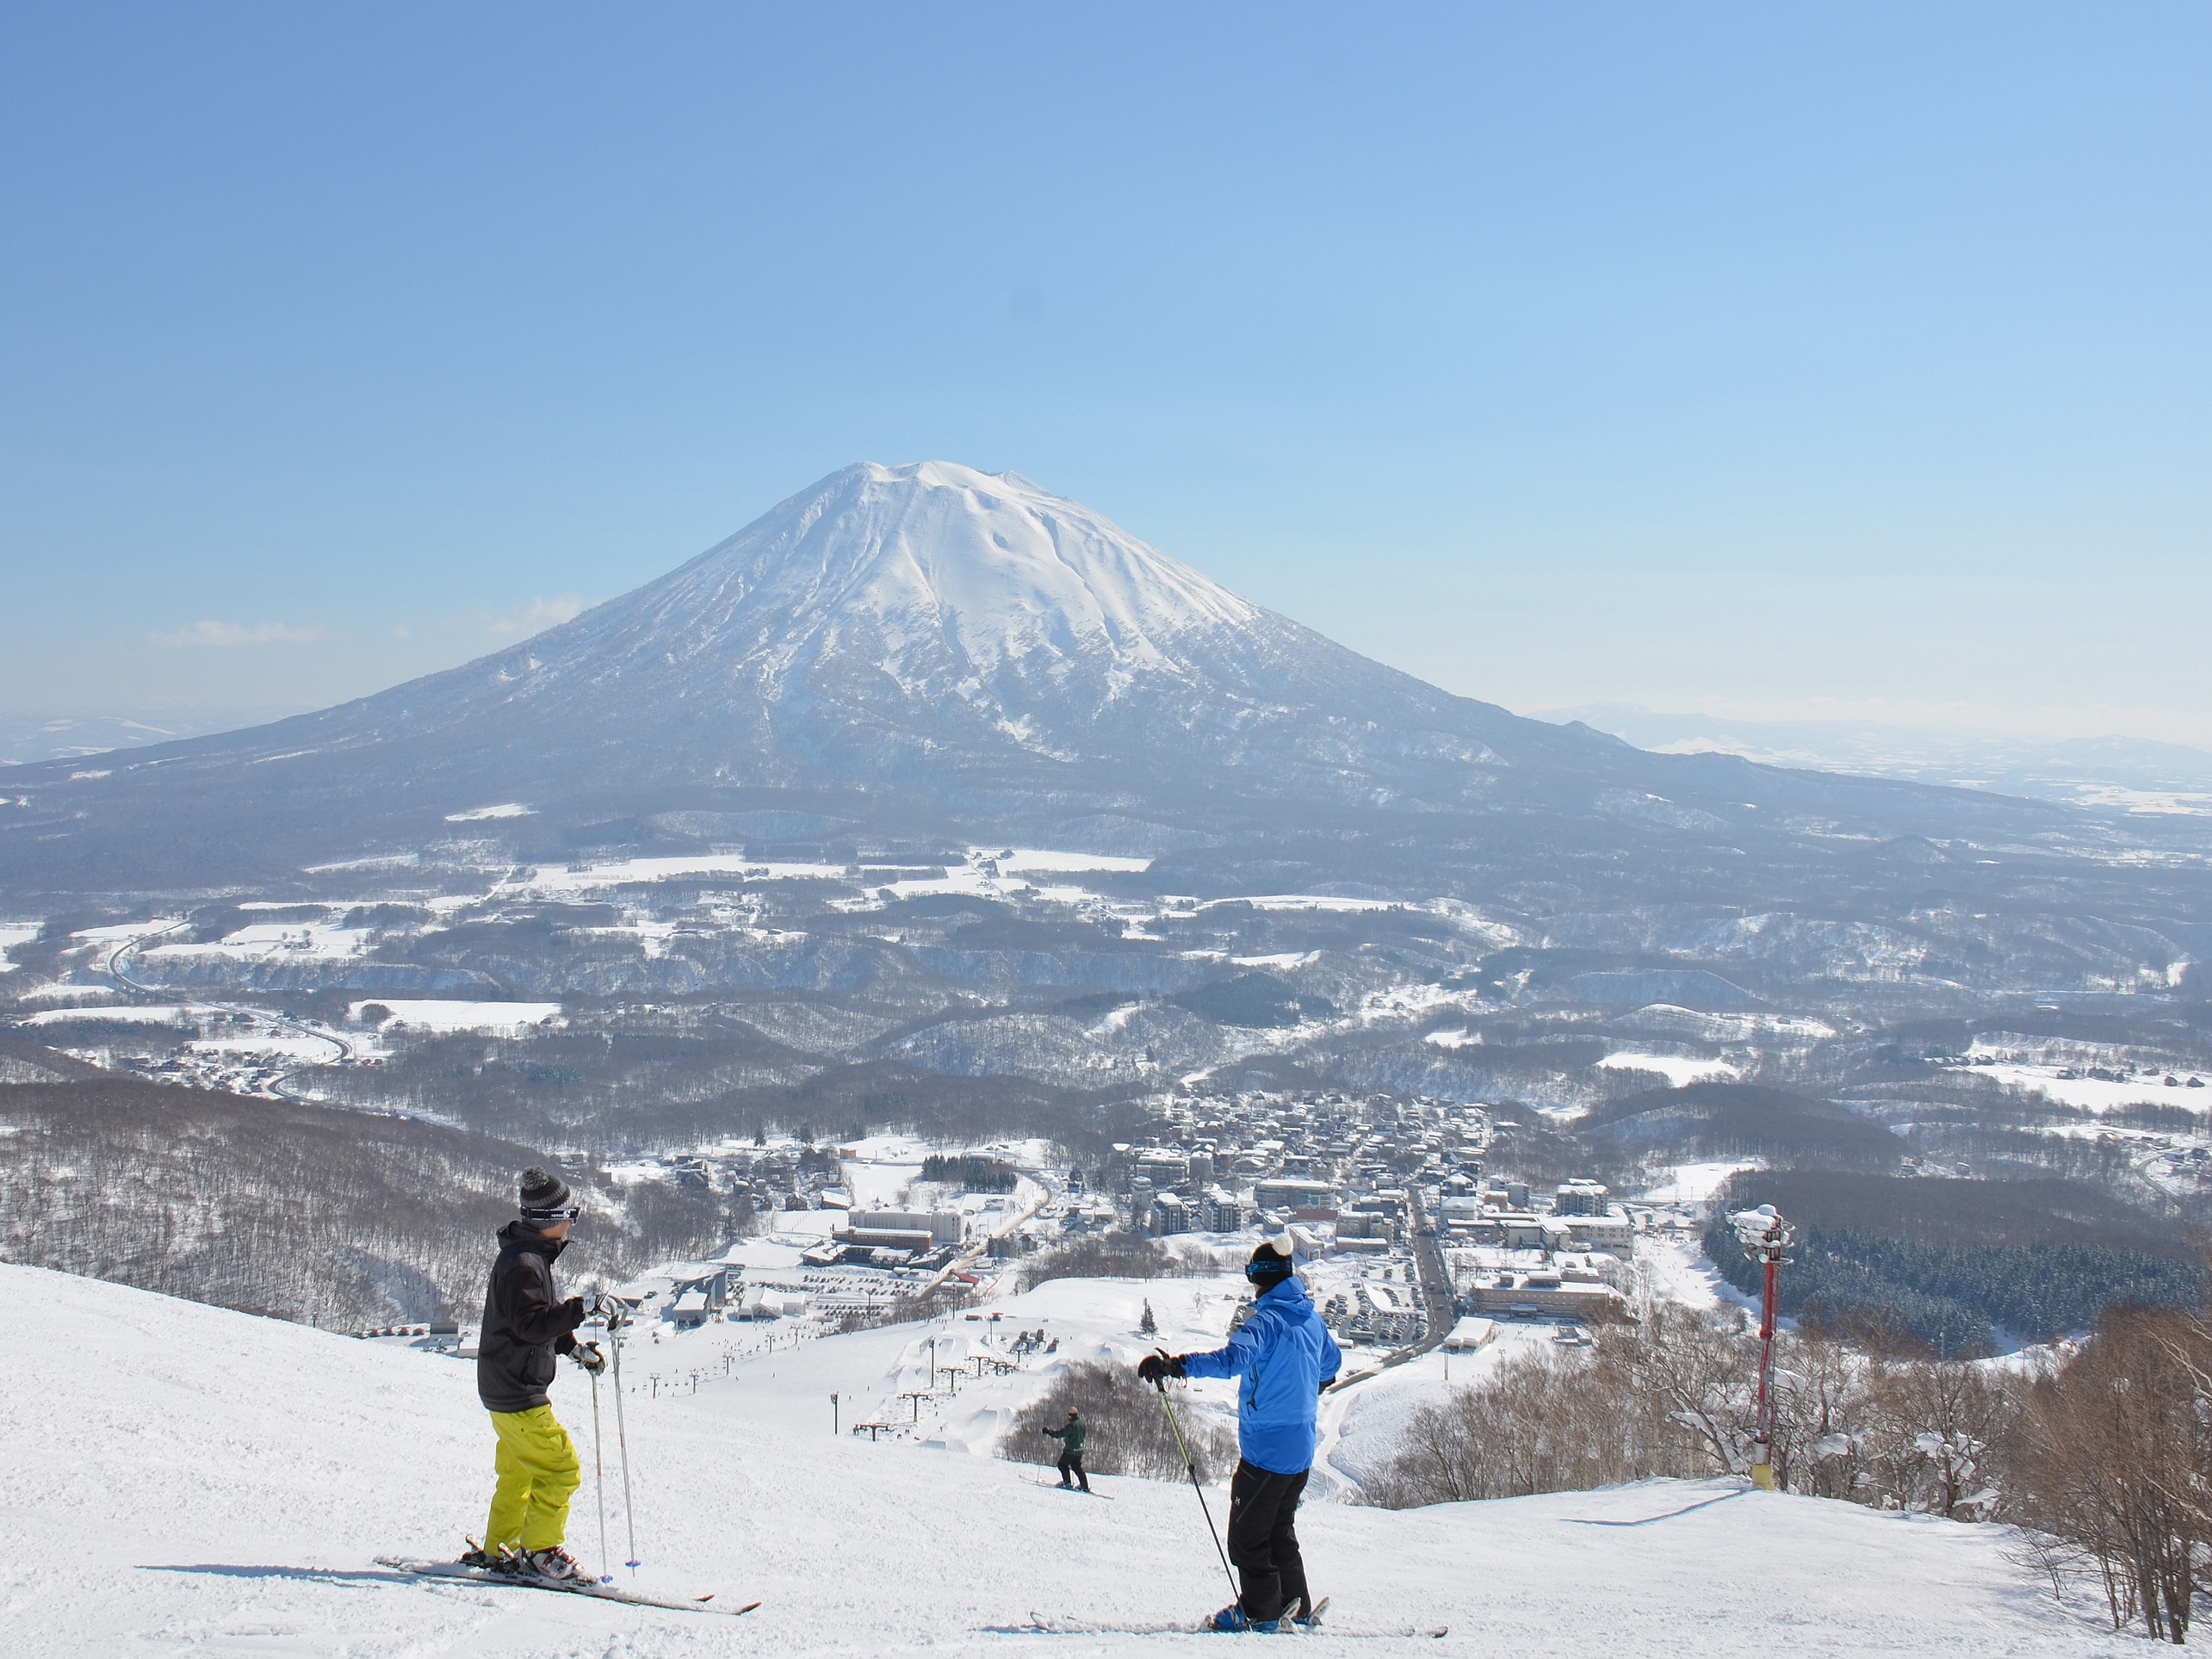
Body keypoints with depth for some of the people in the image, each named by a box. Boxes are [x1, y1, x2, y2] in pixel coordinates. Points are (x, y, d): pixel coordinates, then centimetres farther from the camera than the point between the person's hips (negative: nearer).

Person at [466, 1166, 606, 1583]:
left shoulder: (532, 1256, 13)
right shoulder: (522, 1263, -20)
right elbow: (531, 1324, -28)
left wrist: (575, 1348, 14)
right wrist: (581, 1310, -35)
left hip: (511, 1388, 11)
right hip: (516, 1391, -11)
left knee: (518, 1472, 19)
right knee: (560, 1468, -7)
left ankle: (497, 1550, 27)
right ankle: (540, 1552, 0)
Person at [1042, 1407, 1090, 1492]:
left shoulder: (1071, 1425, -20)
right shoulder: (1081, 1423, 5)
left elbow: (1059, 1434, -22)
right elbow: (1084, 1434, 21)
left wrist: (1046, 1431, -19)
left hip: (1071, 1450, -8)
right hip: (1079, 1450, 8)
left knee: (1062, 1464, 10)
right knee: (1078, 1468, 16)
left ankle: (1067, 1482, 5)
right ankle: (1085, 1487, 13)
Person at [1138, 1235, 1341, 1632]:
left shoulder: (1267, 1321, -17)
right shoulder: (1312, 1319, 8)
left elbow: (1234, 1358, -35)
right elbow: (1331, 1362, 27)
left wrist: (1175, 1365, -41)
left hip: (1266, 1447, -9)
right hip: (1302, 1450, 9)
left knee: (1248, 1532, 2)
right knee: (1281, 1529, 21)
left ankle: (1261, 1611, 6)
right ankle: (1297, 1609, 23)